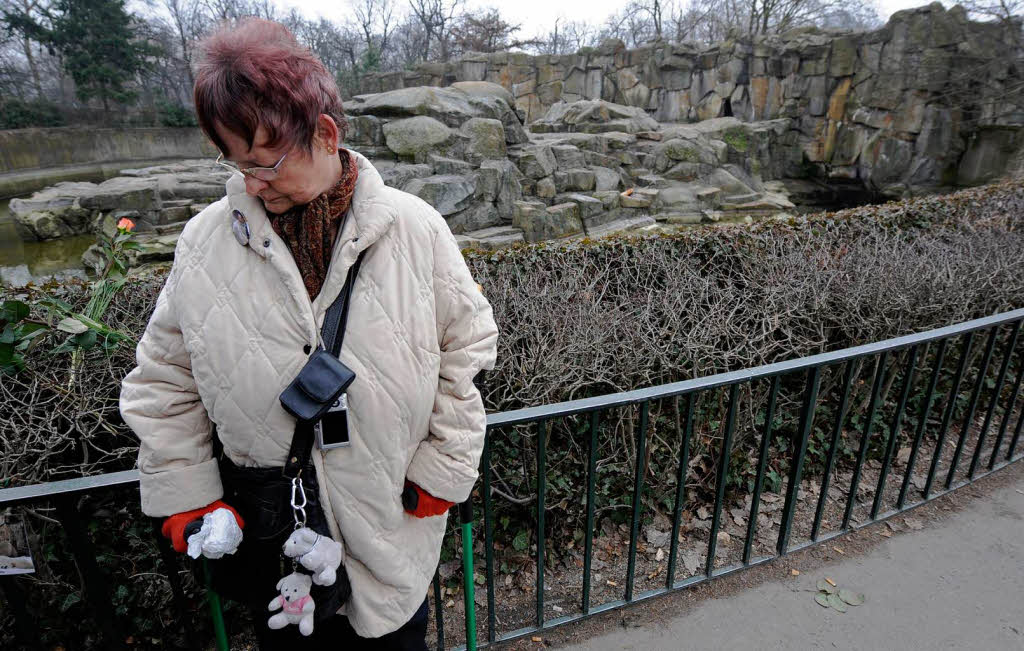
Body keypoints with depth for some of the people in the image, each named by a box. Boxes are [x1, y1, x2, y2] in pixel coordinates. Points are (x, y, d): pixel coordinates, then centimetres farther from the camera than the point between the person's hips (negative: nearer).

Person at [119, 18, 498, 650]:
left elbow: (465, 349, -6)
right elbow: (165, 380, 3)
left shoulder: (415, 230, -14)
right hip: (263, 527, 2)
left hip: (390, 518, -1)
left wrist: (442, 472, -6)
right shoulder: (206, 240, -8)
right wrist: (185, 493, 1)